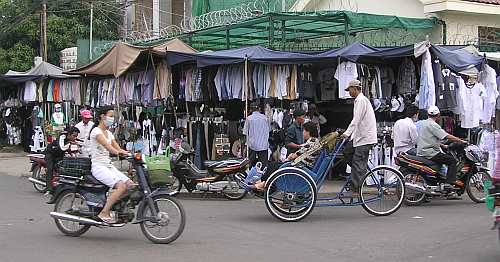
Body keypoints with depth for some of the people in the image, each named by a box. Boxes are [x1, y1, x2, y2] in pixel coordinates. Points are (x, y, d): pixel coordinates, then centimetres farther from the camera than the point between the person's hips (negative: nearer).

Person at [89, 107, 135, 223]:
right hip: (99, 167, -8)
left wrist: (127, 153, -9)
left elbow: (117, 148, 10)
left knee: (131, 184, -8)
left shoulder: (109, 133, 19)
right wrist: (117, 152, -42)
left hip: (109, 166, 8)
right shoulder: (96, 131, -8)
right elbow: (106, 145, -26)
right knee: (121, 186, -26)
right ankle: (104, 213, -23)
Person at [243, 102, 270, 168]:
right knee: (264, 164, 3)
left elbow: (245, 132, -5)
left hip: (253, 145, -1)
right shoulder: (265, 118, -1)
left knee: (252, 164, 7)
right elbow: (269, 129, 9)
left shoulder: (249, 118, -7)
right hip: (264, 145, 1)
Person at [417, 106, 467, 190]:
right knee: (452, 160, -8)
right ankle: (450, 182, -14)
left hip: (421, 152, 10)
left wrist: (442, 146, 24)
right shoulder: (432, 125, -14)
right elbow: (447, 136, -18)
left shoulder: (424, 123, 16)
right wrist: (461, 141, -10)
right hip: (429, 154, -10)